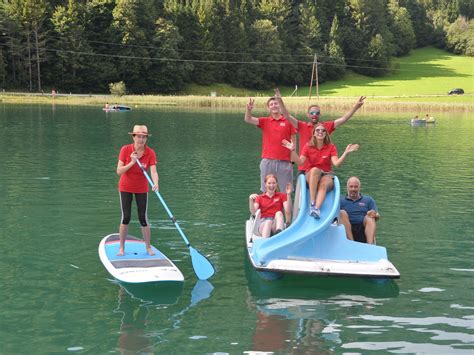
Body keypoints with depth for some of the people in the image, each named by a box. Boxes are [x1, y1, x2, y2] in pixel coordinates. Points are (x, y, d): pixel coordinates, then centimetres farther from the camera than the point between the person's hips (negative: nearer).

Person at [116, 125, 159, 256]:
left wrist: (155, 183, -45)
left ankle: (148, 247, 13)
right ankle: (122, 247, 14)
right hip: (126, 187, 0)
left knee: (143, 218, 1)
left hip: (142, 189, 1)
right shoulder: (125, 149, -16)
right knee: (126, 217, 0)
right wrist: (132, 162, -30)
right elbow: (119, 171, -18)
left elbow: (153, 171, -26)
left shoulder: (150, 153, -14)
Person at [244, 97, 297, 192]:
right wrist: (248, 109, -26)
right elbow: (248, 119, -5)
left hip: (284, 162, -1)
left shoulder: (288, 121, 4)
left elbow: (293, 141, 5)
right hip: (267, 161, 1)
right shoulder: (264, 121, 8)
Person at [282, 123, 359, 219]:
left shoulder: (331, 147, 4)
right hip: (311, 175, 0)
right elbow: (300, 162, -8)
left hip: (326, 175, 0)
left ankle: (317, 208, -55)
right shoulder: (308, 147, 4)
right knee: (315, 170, -37)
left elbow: (336, 163, -12)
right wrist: (293, 150, -21)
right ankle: (312, 203, -41)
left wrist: (346, 153, -25)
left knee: (324, 184, -36)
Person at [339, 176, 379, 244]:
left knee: (369, 217, -27)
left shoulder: (368, 200, 23)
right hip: (347, 230, -1)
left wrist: (375, 215, -14)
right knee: (342, 213, -25)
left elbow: (377, 216, 10)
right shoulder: (341, 201, 19)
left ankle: (370, 245, -49)